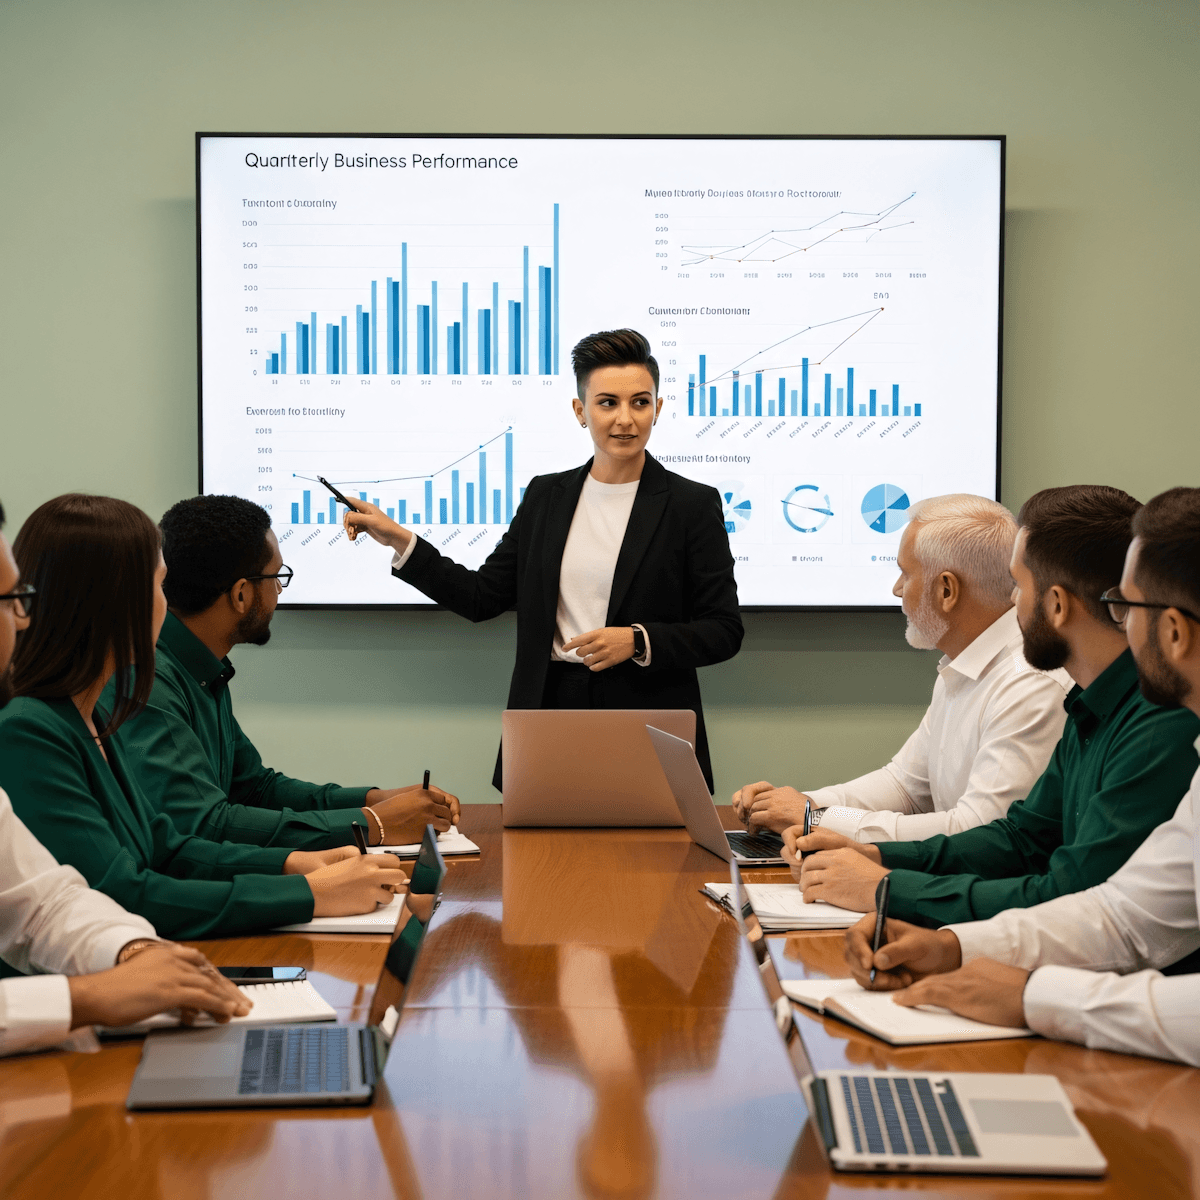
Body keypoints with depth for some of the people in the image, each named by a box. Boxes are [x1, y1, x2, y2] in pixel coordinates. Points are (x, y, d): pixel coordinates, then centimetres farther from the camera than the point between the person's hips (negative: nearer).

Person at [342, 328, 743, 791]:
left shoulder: (693, 504, -2)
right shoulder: (545, 496, 11)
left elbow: (723, 631, -2)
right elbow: (483, 596, 10)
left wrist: (638, 641, -16)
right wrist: (401, 541, 3)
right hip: (550, 710, 3)